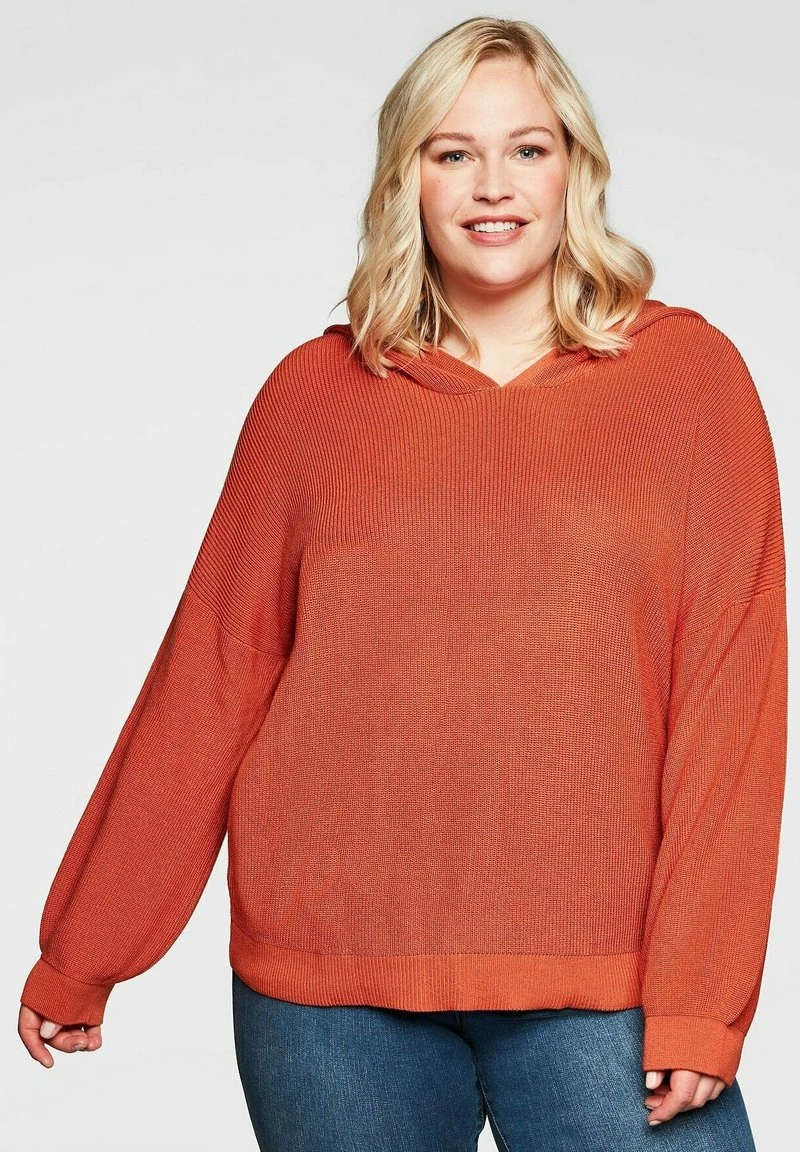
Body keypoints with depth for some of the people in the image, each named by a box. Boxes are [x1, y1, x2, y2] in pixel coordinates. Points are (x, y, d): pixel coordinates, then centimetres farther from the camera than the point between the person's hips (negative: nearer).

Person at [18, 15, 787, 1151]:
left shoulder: (687, 372, 3)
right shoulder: (315, 392, 6)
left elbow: (731, 686, -1)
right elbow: (207, 678, 8)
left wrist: (700, 992, -8)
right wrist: (79, 958, 8)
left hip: (596, 977, -1)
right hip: (326, 977, 1)